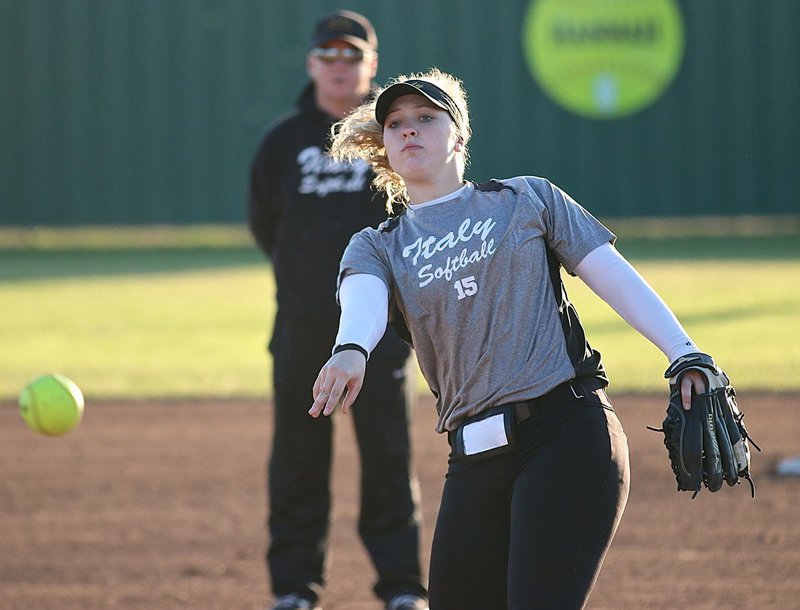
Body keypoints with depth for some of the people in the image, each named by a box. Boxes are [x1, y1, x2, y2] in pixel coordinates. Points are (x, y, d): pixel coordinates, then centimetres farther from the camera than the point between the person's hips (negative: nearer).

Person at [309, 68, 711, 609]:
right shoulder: (375, 248, 17)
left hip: (569, 430, -4)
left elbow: (613, 273, 7)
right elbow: (364, 299, -6)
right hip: (475, 458, 4)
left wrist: (685, 355, -8)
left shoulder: (527, 200, 14)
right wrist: (350, 350, -31)